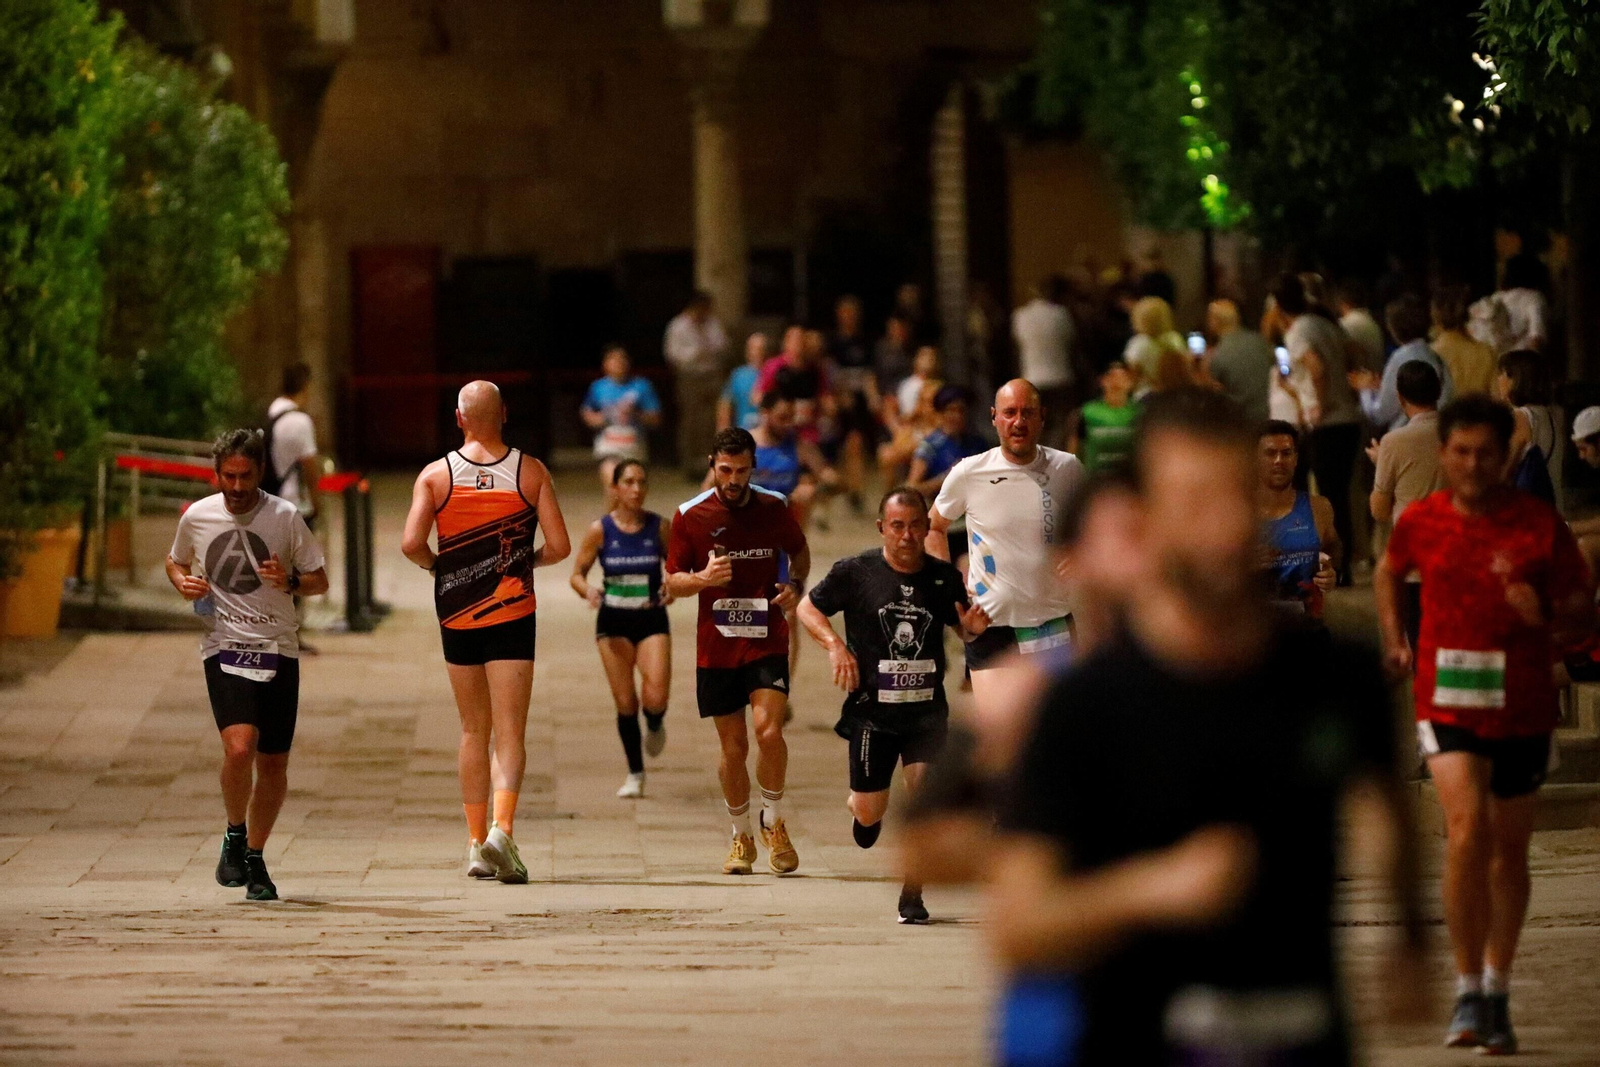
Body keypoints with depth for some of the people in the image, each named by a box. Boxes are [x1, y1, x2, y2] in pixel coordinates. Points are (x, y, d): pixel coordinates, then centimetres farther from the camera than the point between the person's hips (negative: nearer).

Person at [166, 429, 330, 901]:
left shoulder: (285, 517, -1)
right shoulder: (197, 517, 2)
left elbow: (320, 581, 6)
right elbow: (175, 561, 22)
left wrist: (290, 581, -15)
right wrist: (183, 583, 0)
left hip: (278, 649, 1)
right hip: (225, 646, -1)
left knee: (273, 763, 5)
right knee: (239, 748, -22)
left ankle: (255, 858, 24)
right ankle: (235, 836, 3)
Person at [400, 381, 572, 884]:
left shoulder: (436, 475, -1)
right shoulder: (531, 472, -1)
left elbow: (410, 543, -12)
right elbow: (559, 547, -6)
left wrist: (436, 566, 8)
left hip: (457, 615, 1)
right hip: (512, 614, -1)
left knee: (473, 730, 14)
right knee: (509, 733, -2)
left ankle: (476, 842, 15)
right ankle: (501, 828, -24)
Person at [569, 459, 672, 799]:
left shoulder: (660, 527, -2)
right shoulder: (600, 530, -4)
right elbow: (577, 574, 2)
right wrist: (587, 591, -20)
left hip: (652, 621, 0)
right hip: (613, 621, 0)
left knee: (656, 697, -17)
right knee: (625, 703, -1)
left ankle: (655, 726, 21)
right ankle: (635, 774, 16)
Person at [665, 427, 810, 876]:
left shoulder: (774, 508, 1)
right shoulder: (690, 515, -2)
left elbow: (799, 552, 19)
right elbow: (672, 581, 4)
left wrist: (796, 585, -1)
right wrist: (703, 578, -17)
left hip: (767, 641, -1)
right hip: (716, 648, 1)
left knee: (768, 730, -19)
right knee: (733, 746, 5)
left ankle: (774, 822, 3)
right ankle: (741, 837, 23)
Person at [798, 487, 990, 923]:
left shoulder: (944, 578, 1)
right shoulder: (855, 572, -6)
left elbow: (963, 627, 17)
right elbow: (808, 608, 5)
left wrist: (973, 627, -8)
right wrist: (834, 644, -11)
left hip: (927, 711, 1)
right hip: (871, 709, -1)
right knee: (870, 813, 4)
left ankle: (912, 895, -2)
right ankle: (862, 808, 44)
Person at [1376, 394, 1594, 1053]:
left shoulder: (1540, 524, -5)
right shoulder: (1421, 522, 0)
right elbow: (1389, 573, 23)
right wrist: (1394, 640, 11)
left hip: (1522, 707, 1)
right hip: (1446, 702, -1)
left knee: (1509, 850, 11)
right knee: (1467, 831, -20)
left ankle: (1497, 991, 27)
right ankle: (1468, 992, -12)